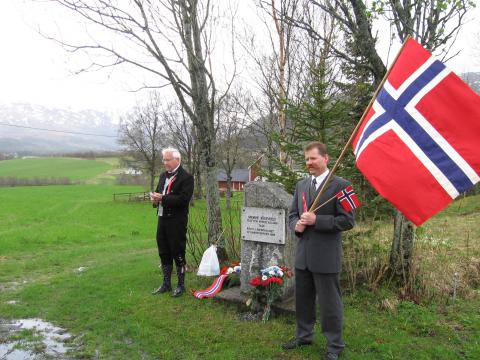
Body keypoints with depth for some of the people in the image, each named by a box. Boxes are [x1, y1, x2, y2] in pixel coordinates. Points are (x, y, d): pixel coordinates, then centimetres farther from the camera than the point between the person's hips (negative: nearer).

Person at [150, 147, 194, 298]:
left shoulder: (186, 177, -11)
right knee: (164, 253, 15)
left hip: (177, 221, -7)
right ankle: (166, 283, 29)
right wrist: (155, 198, -3)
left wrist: (163, 198, -22)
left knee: (178, 253, 2)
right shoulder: (163, 175, 14)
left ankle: (181, 285, 17)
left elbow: (183, 199, -20)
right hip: (162, 219, 8)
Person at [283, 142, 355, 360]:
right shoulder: (301, 185, 10)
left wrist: (316, 220, -20)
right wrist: (296, 225, -7)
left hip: (326, 257, -6)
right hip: (302, 254, 6)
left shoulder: (340, 185, -10)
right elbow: (292, 214, 15)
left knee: (330, 303, 7)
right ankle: (303, 336, 40)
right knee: (302, 299, 20)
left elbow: (347, 221, -14)